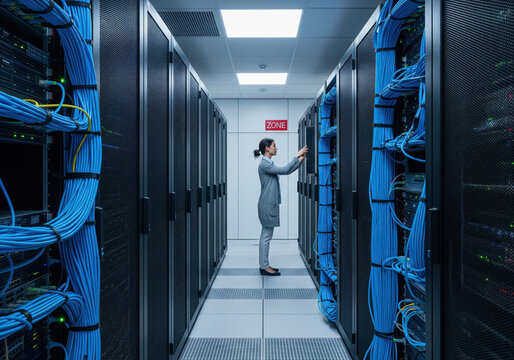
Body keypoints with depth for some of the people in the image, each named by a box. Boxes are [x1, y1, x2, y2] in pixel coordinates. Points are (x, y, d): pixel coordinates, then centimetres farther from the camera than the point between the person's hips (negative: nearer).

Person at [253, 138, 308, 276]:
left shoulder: (269, 163, 16)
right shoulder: (264, 164, -15)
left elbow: (286, 171, 18)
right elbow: (285, 170, -23)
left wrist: (300, 160, 9)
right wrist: (297, 156, -16)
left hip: (270, 204, 10)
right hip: (267, 205, -10)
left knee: (266, 236, 13)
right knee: (266, 236, -3)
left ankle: (264, 265, 20)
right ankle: (264, 267, 5)